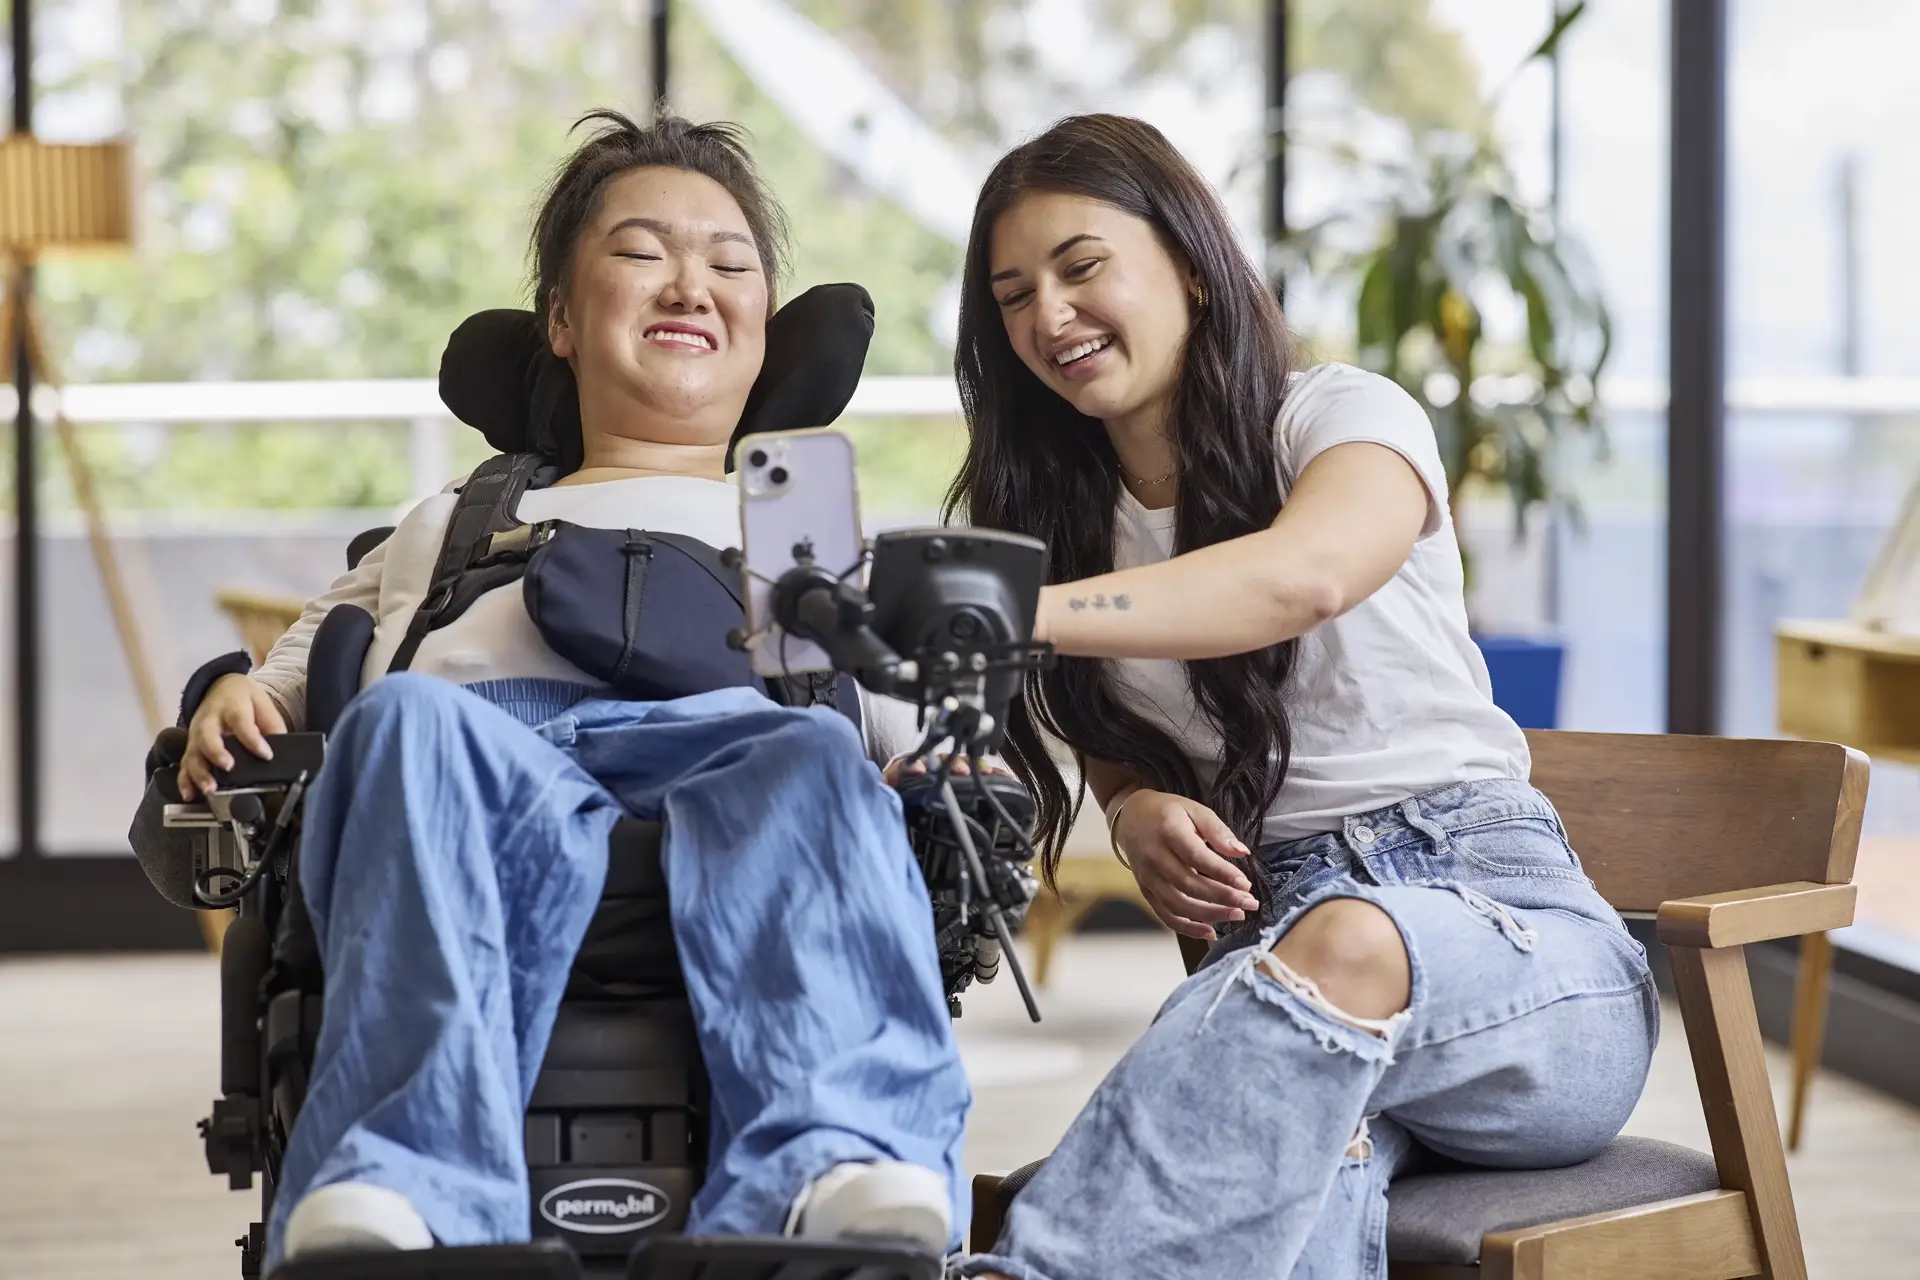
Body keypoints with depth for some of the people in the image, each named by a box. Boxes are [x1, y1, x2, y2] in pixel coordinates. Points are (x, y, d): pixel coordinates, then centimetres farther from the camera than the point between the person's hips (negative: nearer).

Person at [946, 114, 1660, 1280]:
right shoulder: (1067, 520, 17)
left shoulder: (1343, 417, 0)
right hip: (1267, 940, 3)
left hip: (1506, 930, -3)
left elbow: (1303, 577, -24)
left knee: (1349, 942, -42)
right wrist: (1138, 815, -5)